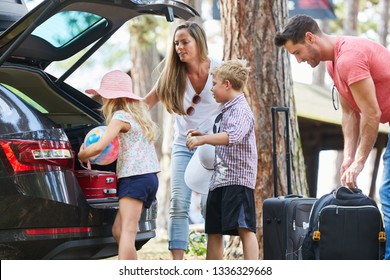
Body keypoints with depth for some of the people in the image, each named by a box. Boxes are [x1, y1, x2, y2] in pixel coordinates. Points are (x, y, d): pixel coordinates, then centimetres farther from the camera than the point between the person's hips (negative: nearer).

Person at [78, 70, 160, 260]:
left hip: (134, 177, -9)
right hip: (148, 177, 9)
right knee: (118, 230, 11)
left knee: (127, 231, -17)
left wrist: (81, 155, 2)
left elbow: (99, 146, -17)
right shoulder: (139, 114, 21)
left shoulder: (120, 116, -7)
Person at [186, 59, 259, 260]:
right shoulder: (225, 111, 20)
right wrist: (203, 137, 21)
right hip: (219, 180, 10)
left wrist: (203, 139, -27)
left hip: (238, 178, -10)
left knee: (244, 227, -16)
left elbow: (233, 137, -29)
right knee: (213, 231, 12)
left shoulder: (241, 110, -10)